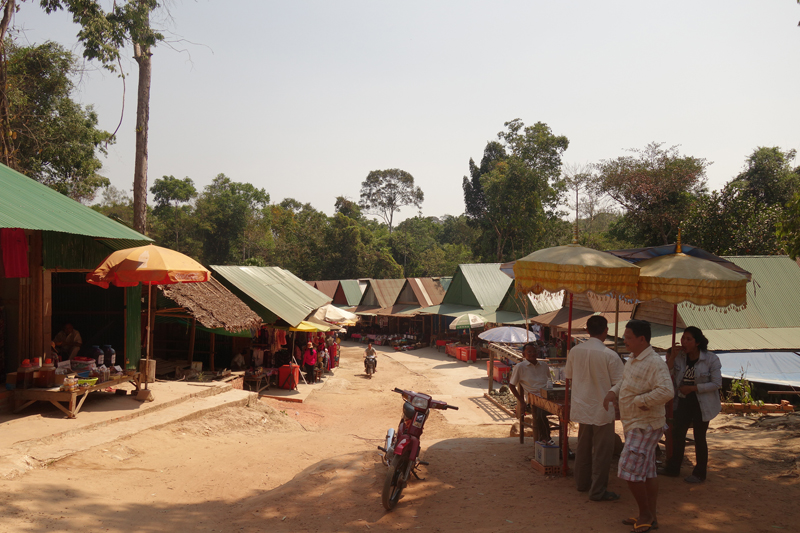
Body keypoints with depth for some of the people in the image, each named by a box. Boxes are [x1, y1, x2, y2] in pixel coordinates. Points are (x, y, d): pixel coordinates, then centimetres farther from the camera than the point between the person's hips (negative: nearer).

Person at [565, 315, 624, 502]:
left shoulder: (575, 351, -5)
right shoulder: (609, 355, -20)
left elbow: (568, 375, 9)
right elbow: (620, 383, -15)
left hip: (581, 407, 5)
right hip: (602, 408, -5)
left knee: (584, 447, 19)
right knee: (602, 451, 5)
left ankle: (582, 482, 32)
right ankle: (597, 491, 10)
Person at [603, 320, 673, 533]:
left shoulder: (655, 363, -21)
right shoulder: (632, 359, 9)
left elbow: (666, 391, -33)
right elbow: (624, 382, 24)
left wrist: (640, 401, -24)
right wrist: (613, 392, 5)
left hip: (645, 425, -10)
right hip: (634, 424, 10)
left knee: (630, 469, -8)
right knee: (647, 471, 16)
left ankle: (645, 513, 10)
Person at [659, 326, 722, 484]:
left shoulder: (711, 359, -13)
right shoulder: (679, 357, -2)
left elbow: (717, 383, -15)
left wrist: (692, 388, -21)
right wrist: (670, 360, -16)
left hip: (702, 404, -5)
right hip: (684, 401, 5)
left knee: (699, 438, 5)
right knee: (677, 434, 10)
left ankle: (700, 473, 20)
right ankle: (673, 468, 25)